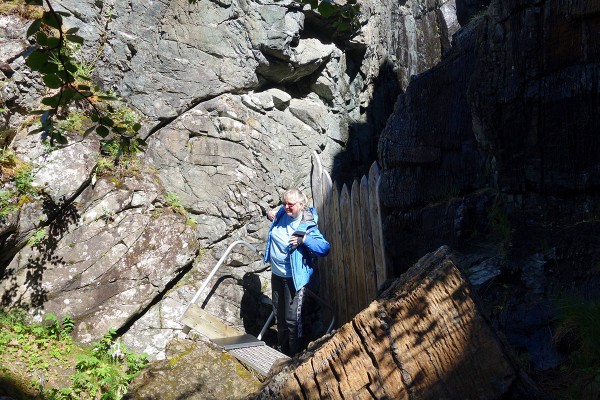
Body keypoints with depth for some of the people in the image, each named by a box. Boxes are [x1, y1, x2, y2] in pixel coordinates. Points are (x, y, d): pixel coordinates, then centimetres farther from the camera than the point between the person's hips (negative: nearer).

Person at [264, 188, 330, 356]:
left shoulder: (307, 225, -21)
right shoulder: (282, 213, -2)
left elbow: (325, 248, -27)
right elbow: (273, 214, 24)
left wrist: (304, 239, -35)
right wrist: (271, 214, 3)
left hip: (294, 277, -7)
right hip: (276, 274, 7)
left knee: (292, 319, 0)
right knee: (279, 315, 21)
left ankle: (295, 355, 19)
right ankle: (282, 350, 40)